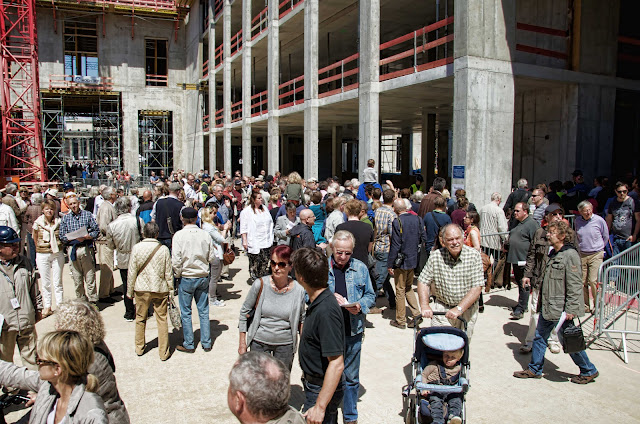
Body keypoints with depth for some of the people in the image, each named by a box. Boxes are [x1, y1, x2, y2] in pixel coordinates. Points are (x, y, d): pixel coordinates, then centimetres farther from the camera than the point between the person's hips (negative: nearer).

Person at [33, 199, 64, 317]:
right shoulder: (38, 223, -1)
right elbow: (35, 239, 11)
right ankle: (47, 306, 18)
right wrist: (40, 249, 11)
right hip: (42, 255, 0)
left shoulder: (59, 222, -1)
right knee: (45, 283, 8)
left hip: (57, 254, 0)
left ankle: (60, 305, 13)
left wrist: (57, 246, 4)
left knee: (58, 282, 4)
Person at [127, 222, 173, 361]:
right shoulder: (164, 249, -9)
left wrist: (130, 291, 8)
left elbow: (132, 272, -3)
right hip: (160, 289, -1)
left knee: (140, 319, 17)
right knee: (162, 320, 7)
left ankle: (139, 348, 31)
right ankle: (164, 352, 13)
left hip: (141, 289, 1)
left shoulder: (136, 248, -8)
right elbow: (168, 273, -4)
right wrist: (171, 290, 8)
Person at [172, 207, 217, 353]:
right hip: (203, 277, 3)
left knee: (186, 312, 10)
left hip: (186, 278, -3)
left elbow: (176, 260, -14)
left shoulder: (179, 235, -12)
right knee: (203, 311, 12)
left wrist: (178, 275, 2)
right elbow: (212, 258, 0)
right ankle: (206, 343, 20)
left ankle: (189, 345, 17)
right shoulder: (205, 234, -4)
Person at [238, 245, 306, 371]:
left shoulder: (298, 290, -10)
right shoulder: (260, 284, -13)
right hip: (259, 342, 0)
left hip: (286, 344, 1)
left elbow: (301, 320, 6)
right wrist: (242, 343, 1)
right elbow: (244, 312, -1)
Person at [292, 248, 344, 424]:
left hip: (322, 389, -9)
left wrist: (320, 407, -29)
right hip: (313, 383, 9)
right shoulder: (317, 301, -1)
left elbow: (337, 364, -31)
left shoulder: (326, 310, -32)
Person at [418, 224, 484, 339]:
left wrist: (459, 309, -23)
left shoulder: (474, 255, -13)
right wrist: (425, 306, -18)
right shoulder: (435, 256, -9)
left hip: (467, 308, 0)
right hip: (441, 307, 1)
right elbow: (423, 282, -3)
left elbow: (477, 288, -15)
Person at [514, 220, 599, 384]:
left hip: (561, 309, -9)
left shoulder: (570, 255, -17)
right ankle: (534, 369, 24)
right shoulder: (553, 254, 11)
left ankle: (589, 371, 25)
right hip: (547, 308, 9)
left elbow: (575, 285, -19)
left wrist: (570, 309, -20)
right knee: (539, 337, 13)